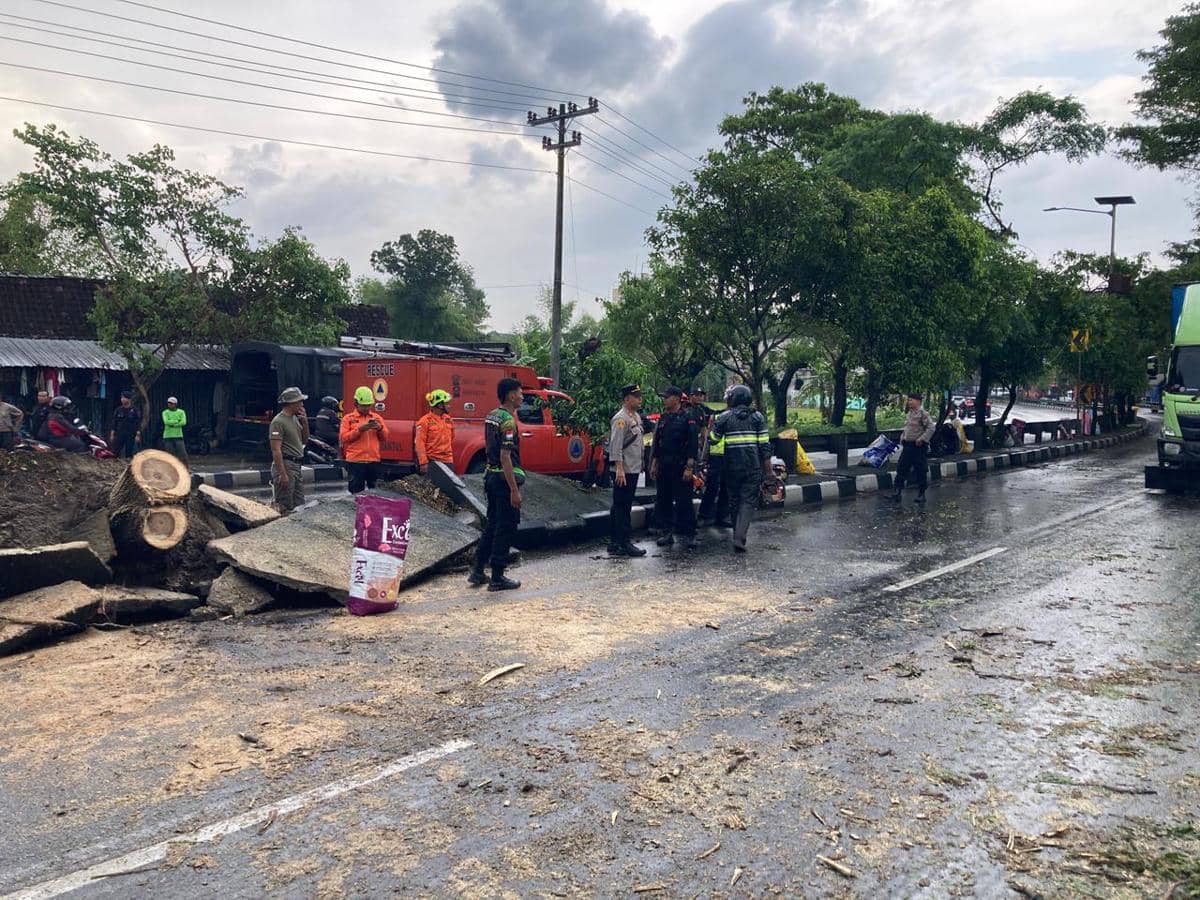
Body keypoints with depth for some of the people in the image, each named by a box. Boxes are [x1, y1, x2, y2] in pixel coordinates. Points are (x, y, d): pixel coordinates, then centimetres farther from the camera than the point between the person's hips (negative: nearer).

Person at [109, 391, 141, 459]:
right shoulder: (118, 410, 8)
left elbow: (138, 423, -2)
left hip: (130, 435, -3)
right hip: (119, 435, 3)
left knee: (129, 453, 1)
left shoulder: (135, 410, -1)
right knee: (115, 453, -2)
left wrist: (137, 435, -9)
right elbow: (114, 423, 11)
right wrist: (112, 434, 6)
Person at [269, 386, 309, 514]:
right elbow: (276, 450, -18)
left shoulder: (295, 419, 14)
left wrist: (305, 422, 6)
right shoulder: (278, 422, -13)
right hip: (285, 465, -9)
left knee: (299, 505, 12)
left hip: (297, 466, 9)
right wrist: (283, 474, -22)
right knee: (285, 508, -7)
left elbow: (304, 440, 21)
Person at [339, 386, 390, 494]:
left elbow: (385, 437, 12)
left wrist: (379, 428, -8)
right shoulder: (348, 419, 5)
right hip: (355, 461, -3)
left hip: (374, 460, 3)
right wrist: (359, 429, -15)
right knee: (357, 490, -3)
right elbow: (343, 438, -5)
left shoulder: (377, 417, 14)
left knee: (373, 489, 8)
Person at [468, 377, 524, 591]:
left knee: (492, 524, 17)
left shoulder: (491, 417, 11)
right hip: (505, 478, -9)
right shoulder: (508, 421, -18)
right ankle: (497, 578, 5)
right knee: (506, 527, 0)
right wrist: (514, 490, -22)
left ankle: (477, 572, 22)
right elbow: (505, 457, -22)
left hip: (491, 475, 9)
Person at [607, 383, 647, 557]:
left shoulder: (637, 416, 15)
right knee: (622, 506, -4)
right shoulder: (621, 419, -14)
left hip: (634, 469, 10)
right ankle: (624, 543, 0)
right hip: (624, 471, -10)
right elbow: (616, 446, -20)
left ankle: (615, 543, 19)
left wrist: (640, 464, 21)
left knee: (620, 506, 13)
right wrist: (619, 469, -25)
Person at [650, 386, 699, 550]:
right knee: (663, 501, 8)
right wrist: (654, 464, 12)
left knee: (684, 502, -5)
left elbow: (692, 444, -10)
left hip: (680, 467, -6)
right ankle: (667, 533, 17)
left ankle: (690, 535, 1)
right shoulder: (663, 418, 13)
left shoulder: (687, 418, -6)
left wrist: (689, 467, -16)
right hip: (663, 467, 7)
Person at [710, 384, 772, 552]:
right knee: (748, 501, -2)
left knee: (734, 500, 14)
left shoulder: (724, 417, 1)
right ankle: (740, 537, -15)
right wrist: (767, 462, 7)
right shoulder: (757, 416, 3)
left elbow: (714, 439, 9)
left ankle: (738, 533, 24)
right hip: (753, 465, -1)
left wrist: (712, 426, 29)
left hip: (732, 465, 1)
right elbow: (764, 442, 0)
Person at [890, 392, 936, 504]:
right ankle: (897, 491, 11)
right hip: (907, 445, 8)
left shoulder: (923, 414, -13)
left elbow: (931, 428, -19)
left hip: (918, 446, -8)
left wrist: (921, 439, -20)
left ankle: (921, 494, 11)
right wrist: (902, 438, 13)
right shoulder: (909, 414, 12)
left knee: (921, 471, 2)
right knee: (901, 468, 6)